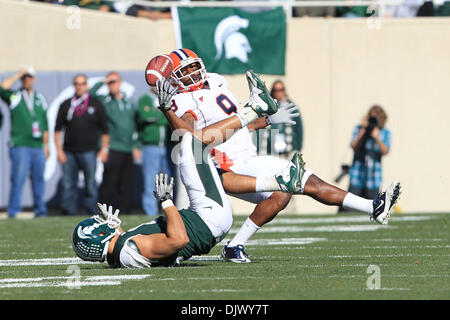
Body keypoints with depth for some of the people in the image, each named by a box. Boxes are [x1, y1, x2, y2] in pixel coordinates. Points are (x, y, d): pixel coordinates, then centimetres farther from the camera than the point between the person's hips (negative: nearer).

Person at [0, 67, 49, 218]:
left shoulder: (40, 99, 18)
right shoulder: (14, 97, 6)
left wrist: (46, 145, 14)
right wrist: (18, 75, -7)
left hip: (38, 147, 4)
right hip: (20, 146, -4)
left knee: (39, 180, 6)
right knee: (18, 179, -10)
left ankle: (40, 211, 12)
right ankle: (14, 211, -8)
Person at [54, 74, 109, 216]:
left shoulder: (96, 104, 8)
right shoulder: (66, 105, 11)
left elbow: (104, 129, 9)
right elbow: (58, 129, 11)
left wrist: (104, 149, 0)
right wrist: (59, 150, 3)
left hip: (89, 151, -2)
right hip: (69, 152, 2)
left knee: (91, 184, -3)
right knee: (68, 185, 0)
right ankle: (69, 213, 4)